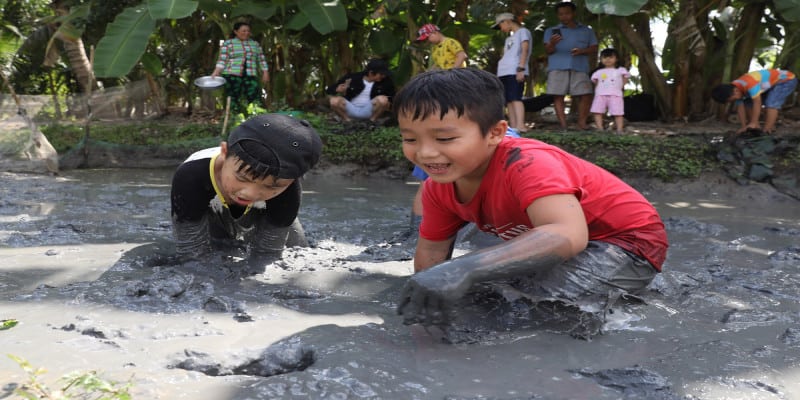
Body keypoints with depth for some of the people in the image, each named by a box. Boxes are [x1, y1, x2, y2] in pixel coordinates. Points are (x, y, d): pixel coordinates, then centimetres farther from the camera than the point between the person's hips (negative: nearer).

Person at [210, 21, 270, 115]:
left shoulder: (255, 44, 17)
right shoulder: (228, 43, 5)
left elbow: (261, 60, 19)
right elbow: (222, 60, -2)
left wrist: (265, 73, 9)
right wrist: (215, 73, -14)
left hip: (250, 76, 3)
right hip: (232, 75, -3)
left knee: (255, 98, -10)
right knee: (233, 100, -4)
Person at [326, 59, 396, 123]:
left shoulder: (385, 81, -9)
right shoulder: (352, 78, -12)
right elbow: (329, 90, -6)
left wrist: (387, 103, -14)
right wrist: (338, 90, -29)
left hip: (369, 110, 1)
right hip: (351, 110, -1)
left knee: (383, 99, -28)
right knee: (334, 100, -28)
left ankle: (372, 122, -5)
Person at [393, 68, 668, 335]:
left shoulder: (524, 164, -34)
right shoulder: (439, 188, -9)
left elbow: (568, 236, -50)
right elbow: (431, 249, 5)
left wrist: (465, 269, -59)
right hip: (550, 244, 8)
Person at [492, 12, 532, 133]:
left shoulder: (523, 31, 5)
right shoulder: (510, 38, 28)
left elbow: (525, 49, -7)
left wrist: (521, 68, -18)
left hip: (515, 72, -8)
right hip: (504, 72, 8)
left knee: (515, 98, -20)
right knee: (509, 100, 1)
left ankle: (520, 125, -31)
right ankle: (513, 127, -2)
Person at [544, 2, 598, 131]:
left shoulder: (587, 31, 20)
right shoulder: (551, 31, 16)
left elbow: (594, 49, 14)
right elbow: (548, 51, 3)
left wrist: (582, 51, -7)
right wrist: (552, 44, -21)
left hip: (580, 68, 1)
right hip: (557, 68, -1)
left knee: (585, 95, -10)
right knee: (558, 96, -8)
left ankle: (582, 124, -4)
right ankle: (563, 125, -6)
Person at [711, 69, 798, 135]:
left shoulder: (749, 84, -40)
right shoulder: (733, 89, -10)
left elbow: (757, 102, -38)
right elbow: (740, 108, -6)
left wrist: (753, 123, -34)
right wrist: (744, 127, -9)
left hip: (786, 79, -9)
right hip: (772, 83, 9)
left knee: (771, 103, -26)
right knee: (749, 103, 5)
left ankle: (767, 130, -24)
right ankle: (757, 128, 6)